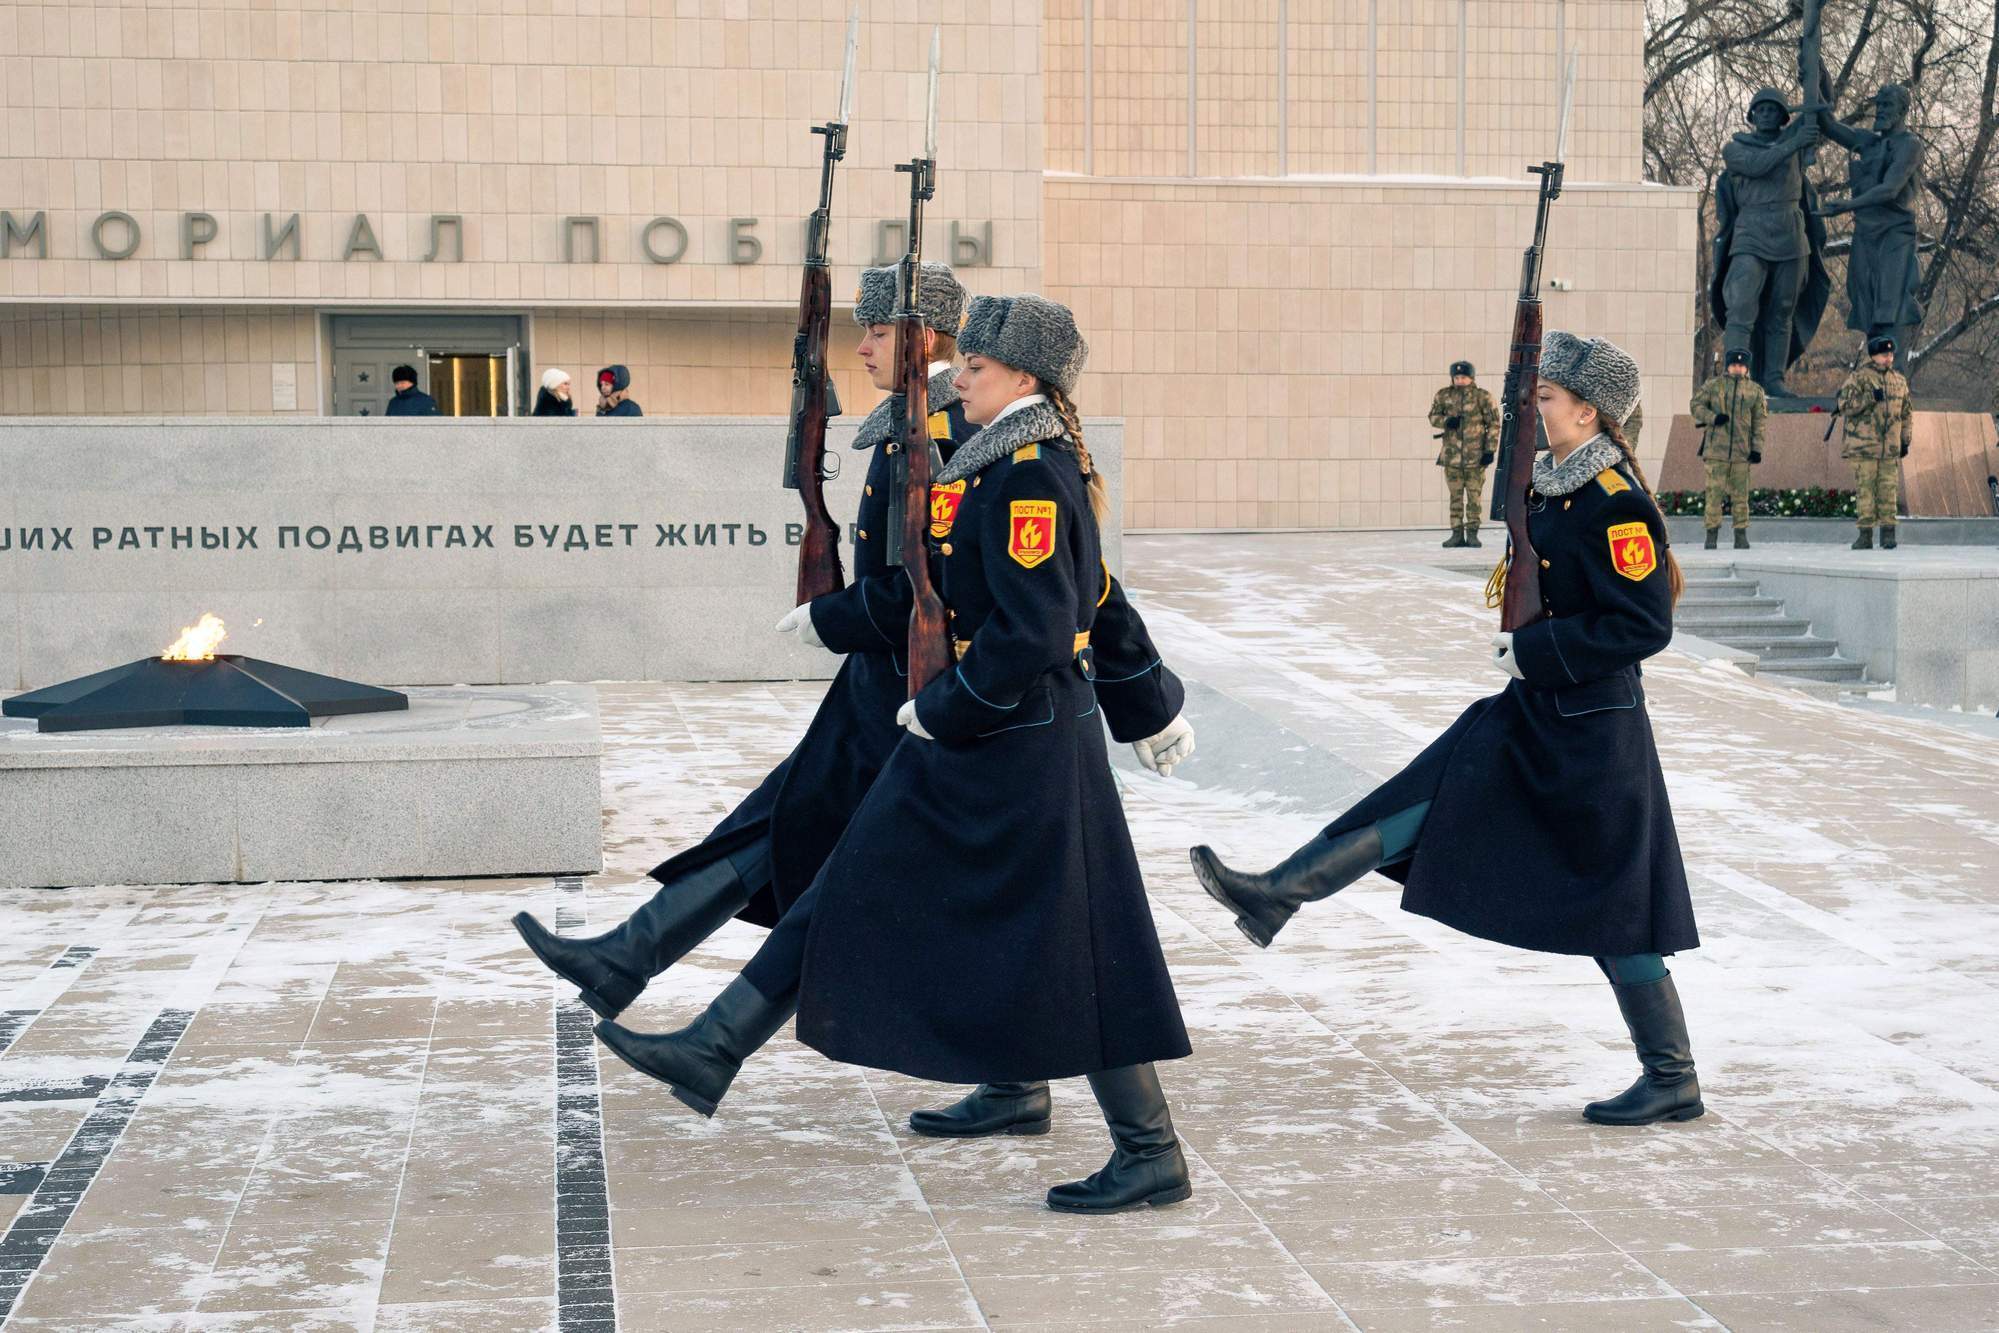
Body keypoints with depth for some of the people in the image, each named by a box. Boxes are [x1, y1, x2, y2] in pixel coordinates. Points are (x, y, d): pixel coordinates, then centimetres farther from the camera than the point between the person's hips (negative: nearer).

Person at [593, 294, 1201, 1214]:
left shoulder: (1029, 479, -19)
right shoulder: (1045, 468, 12)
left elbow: (1033, 633, -26)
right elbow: (1097, 607, 20)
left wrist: (944, 707, -16)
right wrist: (1157, 706, 27)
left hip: (1021, 751, -11)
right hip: (973, 748, 11)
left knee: (1067, 948, -2)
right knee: (853, 894, 12)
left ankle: (1152, 1155, 8)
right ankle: (713, 1053, 17)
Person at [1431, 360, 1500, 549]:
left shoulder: (1483, 397, -2)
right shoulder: (1443, 395, 6)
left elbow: (1494, 424, 0)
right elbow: (1433, 416, 12)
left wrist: (1490, 450, -5)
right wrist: (1446, 421, -10)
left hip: (1476, 455, -2)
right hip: (1452, 453, 2)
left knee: (1474, 495, 1)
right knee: (1455, 496, 6)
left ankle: (1472, 533, 9)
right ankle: (1457, 534, 12)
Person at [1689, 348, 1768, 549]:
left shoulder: (1755, 390, 9)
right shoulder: (1713, 385, 6)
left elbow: (1760, 422, 9)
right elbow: (1695, 405, 7)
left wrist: (1757, 448, 1)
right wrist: (1712, 418, -11)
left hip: (1742, 450, 1)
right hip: (1716, 449, -1)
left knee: (1740, 494, 4)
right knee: (1714, 492, -3)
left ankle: (1741, 536, 10)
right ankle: (1712, 535, 3)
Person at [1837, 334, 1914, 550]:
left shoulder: (1899, 381, 14)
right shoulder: (1859, 377, -1)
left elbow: (1906, 413, 21)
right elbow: (1845, 405, -10)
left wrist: (1906, 440, 16)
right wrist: (1870, 398, -19)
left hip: (1890, 447, 4)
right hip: (1864, 443, -4)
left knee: (1889, 489, 2)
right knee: (1865, 489, -4)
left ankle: (1888, 531, 6)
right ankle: (1866, 534, 0)